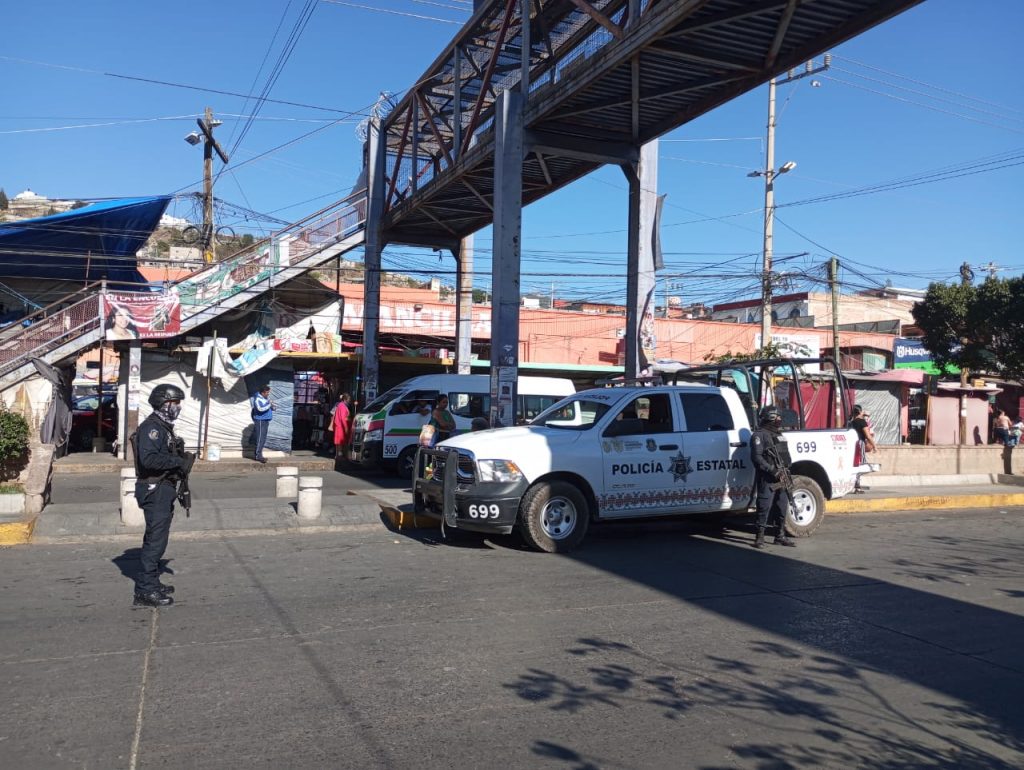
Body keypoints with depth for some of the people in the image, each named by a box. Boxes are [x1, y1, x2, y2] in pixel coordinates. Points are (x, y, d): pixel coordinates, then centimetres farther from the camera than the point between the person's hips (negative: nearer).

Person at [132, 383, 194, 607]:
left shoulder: (164, 427, 17)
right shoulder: (151, 427, -16)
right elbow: (148, 459, -29)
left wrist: (182, 459, 8)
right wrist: (178, 461, -23)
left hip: (163, 490, 11)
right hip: (155, 490, -11)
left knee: (157, 538, 18)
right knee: (156, 539, -10)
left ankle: (152, 583, 29)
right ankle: (145, 591, -6)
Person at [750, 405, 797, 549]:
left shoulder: (779, 435, 19)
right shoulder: (759, 435, -8)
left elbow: (786, 456, 25)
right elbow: (756, 457, -17)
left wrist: (786, 470, 10)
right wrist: (772, 470, -21)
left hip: (780, 478, 9)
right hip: (767, 479, -8)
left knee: (782, 506, 13)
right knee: (765, 507, -7)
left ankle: (781, 536, 23)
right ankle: (760, 537, 0)